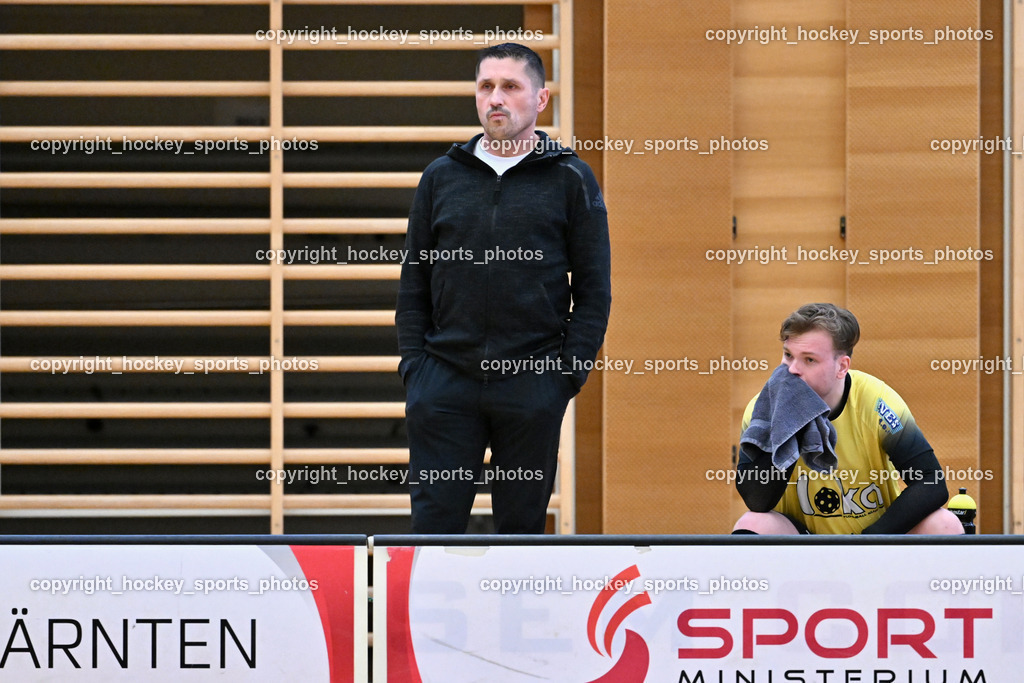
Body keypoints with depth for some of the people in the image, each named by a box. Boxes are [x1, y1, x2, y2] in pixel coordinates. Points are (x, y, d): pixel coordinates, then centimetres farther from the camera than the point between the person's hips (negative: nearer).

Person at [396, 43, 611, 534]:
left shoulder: (570, 179, 4)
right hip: (445, 381, 1)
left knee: (522, 525, 5)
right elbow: (414, 284, 13)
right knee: (434, 522, -3)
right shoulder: (441, 177, 10)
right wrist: (414, 365, 2)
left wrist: (570, 372, -5)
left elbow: (594, 287, 4)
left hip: (533, 385, -1)